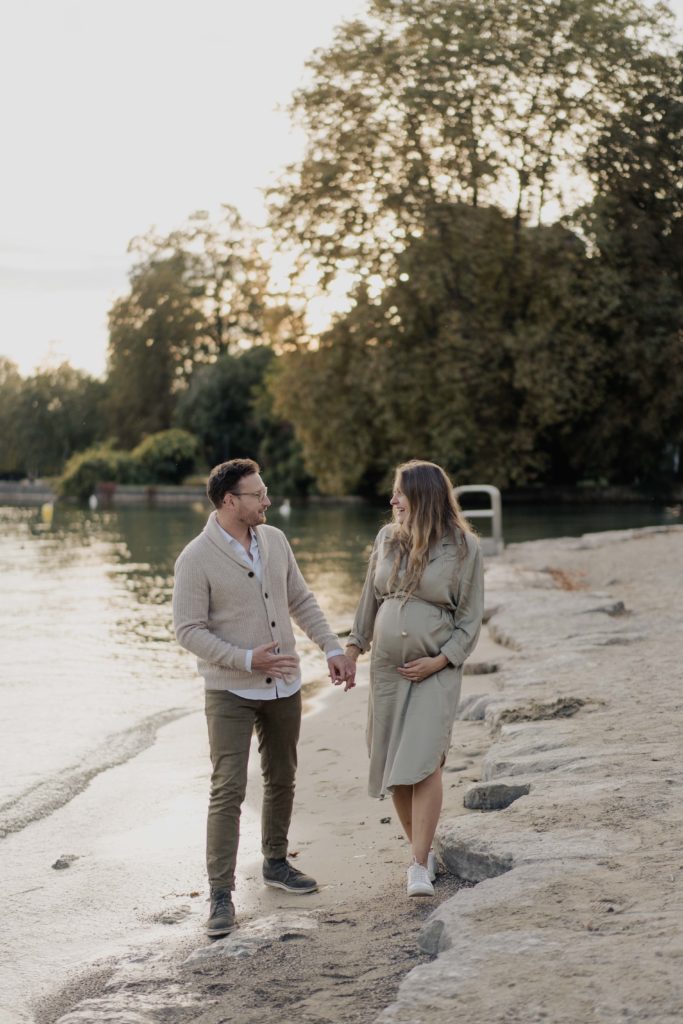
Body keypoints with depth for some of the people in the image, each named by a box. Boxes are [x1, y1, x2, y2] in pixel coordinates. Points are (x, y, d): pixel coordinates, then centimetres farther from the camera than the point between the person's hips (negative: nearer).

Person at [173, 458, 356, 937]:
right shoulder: (197, 559, -15)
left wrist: (333, 648, 3)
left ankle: (276, 862, 35)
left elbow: (302, 601, 11)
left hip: (284, 686, 6)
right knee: (228, 790, -9)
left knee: (282, 780, 17)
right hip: (231, 691, -6)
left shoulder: (275, 540, 3)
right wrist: (248, 660, -24)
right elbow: (189, 629, -16)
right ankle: (221, 893, -4)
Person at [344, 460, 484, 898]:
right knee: (394, 768, 6)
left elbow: (471, 619, -3)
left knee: (423, 763, -15)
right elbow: (371, 598, 17)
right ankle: (424, 849, 21)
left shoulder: (464, 548, -6)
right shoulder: (388, 539, 6)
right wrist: (354, 646, 13)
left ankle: (419, 866, -12)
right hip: (387, 666, 5)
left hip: (436, 671, -5)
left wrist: (439, 662, -12)